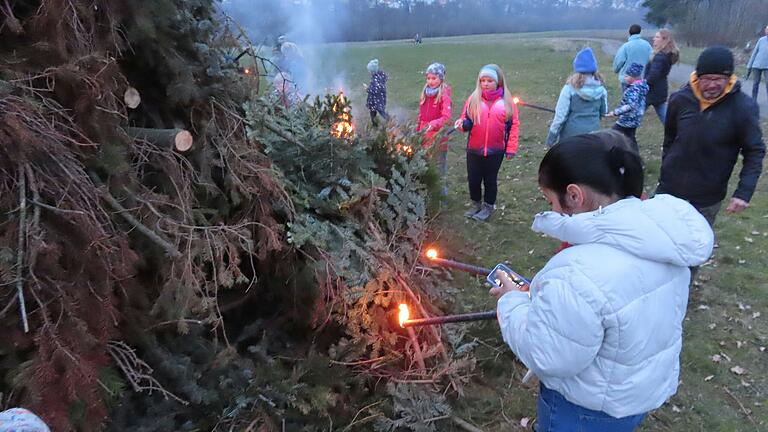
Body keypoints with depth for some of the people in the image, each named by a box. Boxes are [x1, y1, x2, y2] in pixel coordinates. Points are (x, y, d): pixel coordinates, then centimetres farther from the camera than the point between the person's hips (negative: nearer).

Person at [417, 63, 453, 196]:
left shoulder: (444, 95, -13)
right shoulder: (425, 93, 7)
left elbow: (446, 116, -23)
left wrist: (433, 124, -37)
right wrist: (418, 131, 15)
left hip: (438, 136, -6)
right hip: (425, 136, 6)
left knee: (439, 163, 6)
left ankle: (442, 189, 19)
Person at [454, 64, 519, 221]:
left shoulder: (506, 101, -4)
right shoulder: (474, 99, -1)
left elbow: (514, 125, -1)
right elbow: (467, 121, 2)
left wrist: (511, 148, -5)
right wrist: (462, 124, -22)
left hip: (495, 150, -2)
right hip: (474, 149, 2)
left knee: (490, 179, 11)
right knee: (473, 179, 10)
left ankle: (488, 207, 28)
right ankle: (476, 204, 32)